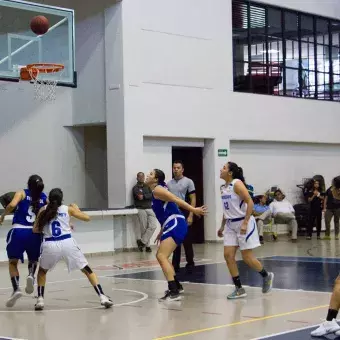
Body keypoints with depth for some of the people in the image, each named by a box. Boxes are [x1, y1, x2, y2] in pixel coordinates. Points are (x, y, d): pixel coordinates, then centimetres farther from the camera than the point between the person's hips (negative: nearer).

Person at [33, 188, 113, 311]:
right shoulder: (68, 209, 14)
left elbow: (35, 230, 16)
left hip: (50, 245, 1)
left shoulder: (43, 210, 17)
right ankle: (102, 297, 2)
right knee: (88, 270, 12)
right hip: (67, 243, -1)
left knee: (42, 271, 28)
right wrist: (76, 208, 36)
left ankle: (40, 300, 15)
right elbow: (87, 218, 20)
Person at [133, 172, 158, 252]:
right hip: (141, 209, -4)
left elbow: (152, 195, 2)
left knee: (153, 226, -9)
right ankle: (147, 245, 6)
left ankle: (142, 242, 0)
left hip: (150, 209, 4)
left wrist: (144, 196, -10)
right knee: (144, 228, -4)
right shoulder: (135, 188, 3)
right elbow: (140, 197, -13)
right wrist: (148, 196, -6)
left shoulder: (147, 186, 18)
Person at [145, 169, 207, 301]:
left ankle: (174, 292, -25)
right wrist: (161, 232, 31)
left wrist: (193, 209, -26)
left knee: (162, 256, -18)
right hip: (173, 226, 10)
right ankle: (176, 286, 31)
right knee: (161, 256, 22)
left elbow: (176, 199, -18)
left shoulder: (158, 190, -8)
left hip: (176, 225, -10)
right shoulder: (156, 191, 21)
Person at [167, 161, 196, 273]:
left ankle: (190, 263, 8)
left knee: (187, 241, -2)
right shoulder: (169, 184, 10)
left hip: (184, 214, -4)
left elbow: (193, 200, -6)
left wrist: (190, 215, -14)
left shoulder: (188, 182, -3)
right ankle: (175, 265, 12)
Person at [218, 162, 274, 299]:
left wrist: (245, 223, -25)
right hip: (231, 225, 8)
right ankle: (239, 289, 4)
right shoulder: (224, 188, 9)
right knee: (228, 256, -2)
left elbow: (250, 203, -20)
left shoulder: (237, 184, -15)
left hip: (244, 223, -8)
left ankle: (266, 276, 23)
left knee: (247, 257, -3)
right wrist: (222, 226, 19)